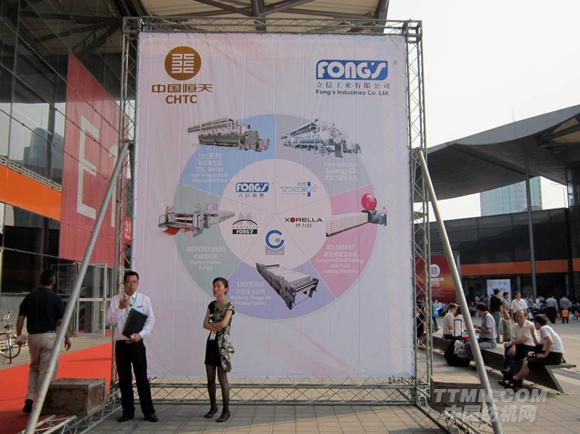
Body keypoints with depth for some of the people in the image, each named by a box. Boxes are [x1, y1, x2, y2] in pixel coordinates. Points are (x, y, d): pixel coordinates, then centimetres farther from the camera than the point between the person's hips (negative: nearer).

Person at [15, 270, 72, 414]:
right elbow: (61, 321, -7)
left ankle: (29, 399, 10)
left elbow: (20, 318, 3)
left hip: (33, 336, 4)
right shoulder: (55, 298, -7)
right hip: (49, 336, -4)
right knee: (45, 370, 3)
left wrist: (19, 335, 13)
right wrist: (67, 338, 3)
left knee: (34, 368, 20)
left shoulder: (29, 297, 4)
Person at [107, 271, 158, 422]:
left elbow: (151, 320, 0)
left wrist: (140, 334, -13)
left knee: (142, 378, -1)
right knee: (124, 380, 8)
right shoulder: (115, 300, 4)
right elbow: (110, 321, -2)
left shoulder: (144, 299, 3)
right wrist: (120, 308, -16)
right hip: (121, 344, 1)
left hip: (137, 343, -1)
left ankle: (148, 412, 7)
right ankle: (128, 411, 20)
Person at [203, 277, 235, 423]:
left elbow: (223, 324, -22)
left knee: (222, 378, -3)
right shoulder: (211, 305, 9)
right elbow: (205, 324, 2)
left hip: (222, 344, -6)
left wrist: (211, 324, -5)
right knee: (210, 378, 10)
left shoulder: (229, 305, -10)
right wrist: (216, 327, -15)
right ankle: (213, 406, 24)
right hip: (211, 342, 6)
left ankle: (226, 410, 5)